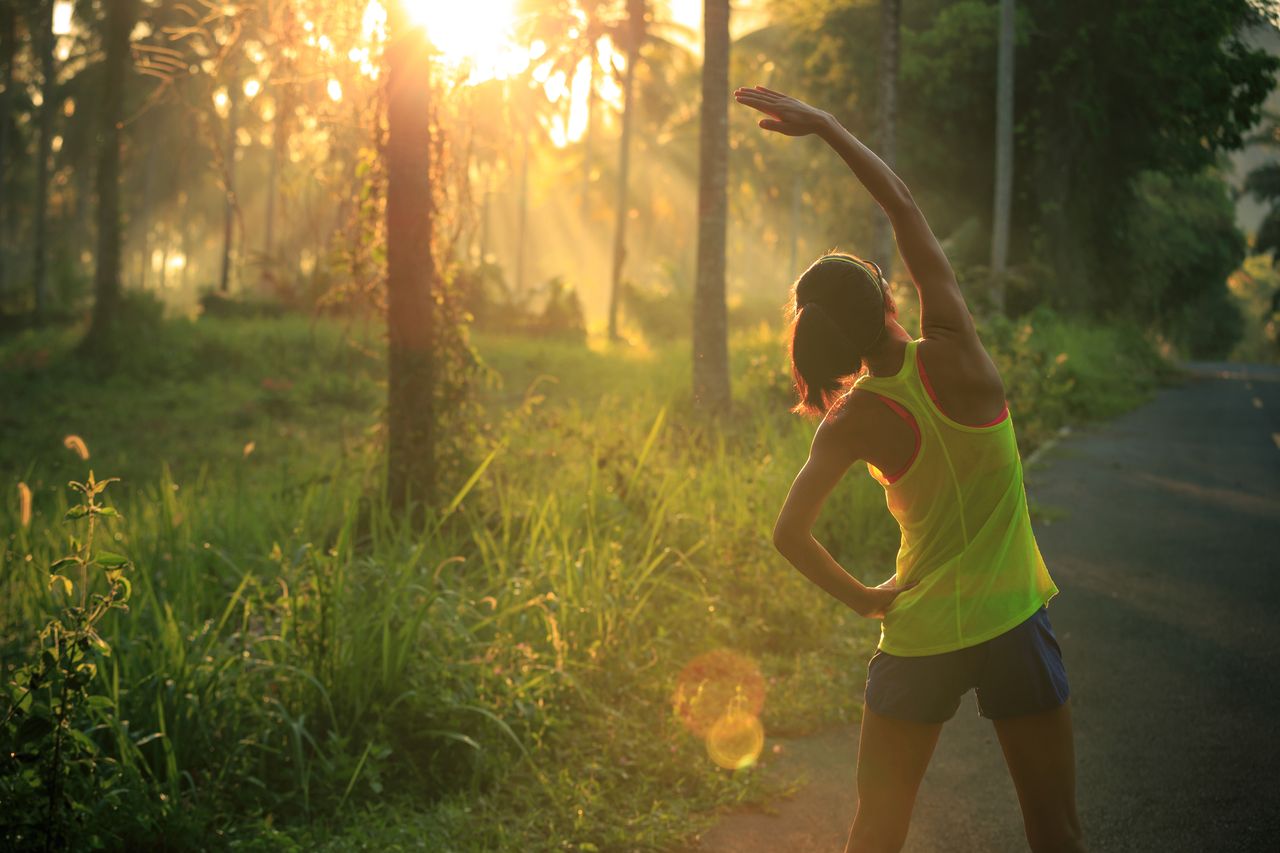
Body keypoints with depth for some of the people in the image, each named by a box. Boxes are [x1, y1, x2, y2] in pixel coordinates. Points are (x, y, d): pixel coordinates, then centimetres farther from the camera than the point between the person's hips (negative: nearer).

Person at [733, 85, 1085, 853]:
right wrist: (826, 125, -1)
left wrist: (863, 598, 3)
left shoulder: (852, 422, -7)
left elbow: (791, 534, -11)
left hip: (917, 636, 2)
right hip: (1012, 624, -2)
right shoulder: (954, 355, -12)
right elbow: (905, 206, -5)